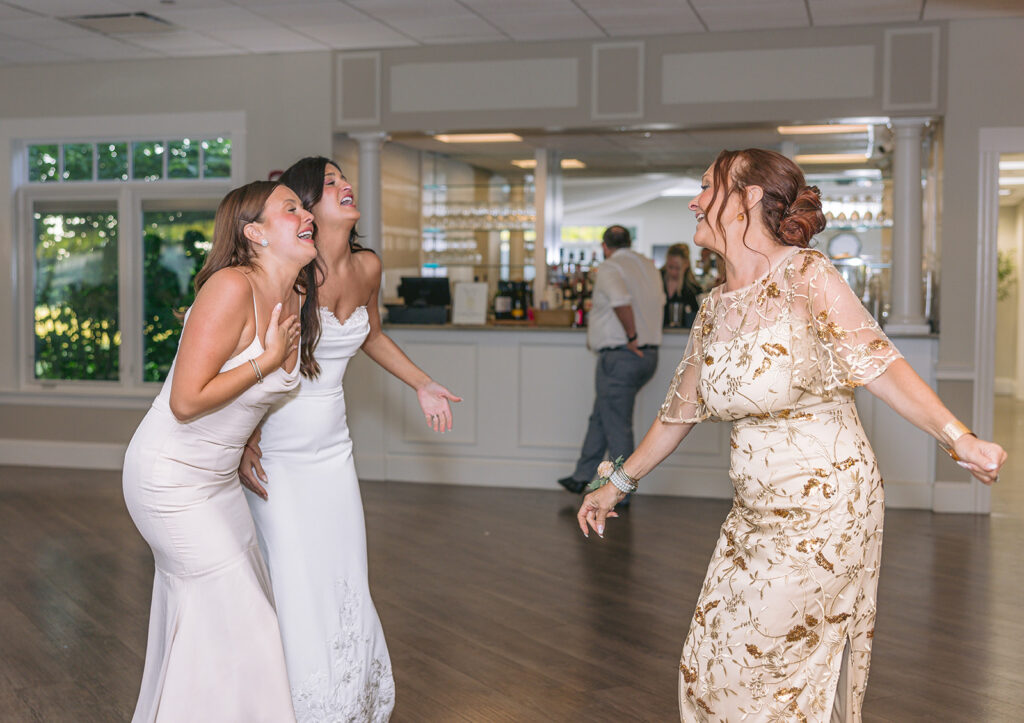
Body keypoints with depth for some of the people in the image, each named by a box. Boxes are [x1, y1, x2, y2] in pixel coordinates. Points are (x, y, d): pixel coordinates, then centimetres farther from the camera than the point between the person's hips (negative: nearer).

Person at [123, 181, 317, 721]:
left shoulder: (292, 300, 1)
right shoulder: (232, 287, -25)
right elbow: (186, 400, -28)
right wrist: (268, 359, -22)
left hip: (219, 476, 9)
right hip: (169, 476, -9)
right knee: (226, 611, 0)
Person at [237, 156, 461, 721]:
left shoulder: (367, 268, 2)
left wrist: (422, 385, 19)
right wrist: (241, 442, -16)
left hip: (332, 451, 6)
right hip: (275, 453, -6)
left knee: (346, 587, 8)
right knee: (294, 593, -6)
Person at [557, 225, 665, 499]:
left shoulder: (609, 268, -12)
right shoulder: (649, 266, 12)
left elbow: (621, 301, -30)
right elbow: (659, 303, 23)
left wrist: (632, 337, -22)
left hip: (620, 357, -8)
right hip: (649, 356, 8)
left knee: (617, 426, 1)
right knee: (600, 417, 18)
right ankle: (581, 477, 25)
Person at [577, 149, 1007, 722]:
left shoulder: (805, 276, -13)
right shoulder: (715, 308, 8)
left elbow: (878, 363, -19)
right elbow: (681, 411, 17)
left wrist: (958, 438, -33)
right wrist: (619, 483, 24)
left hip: (826, 507, -7)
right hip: (757, 513, 7)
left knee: (756, 671, 1)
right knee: (710, 664, 11)